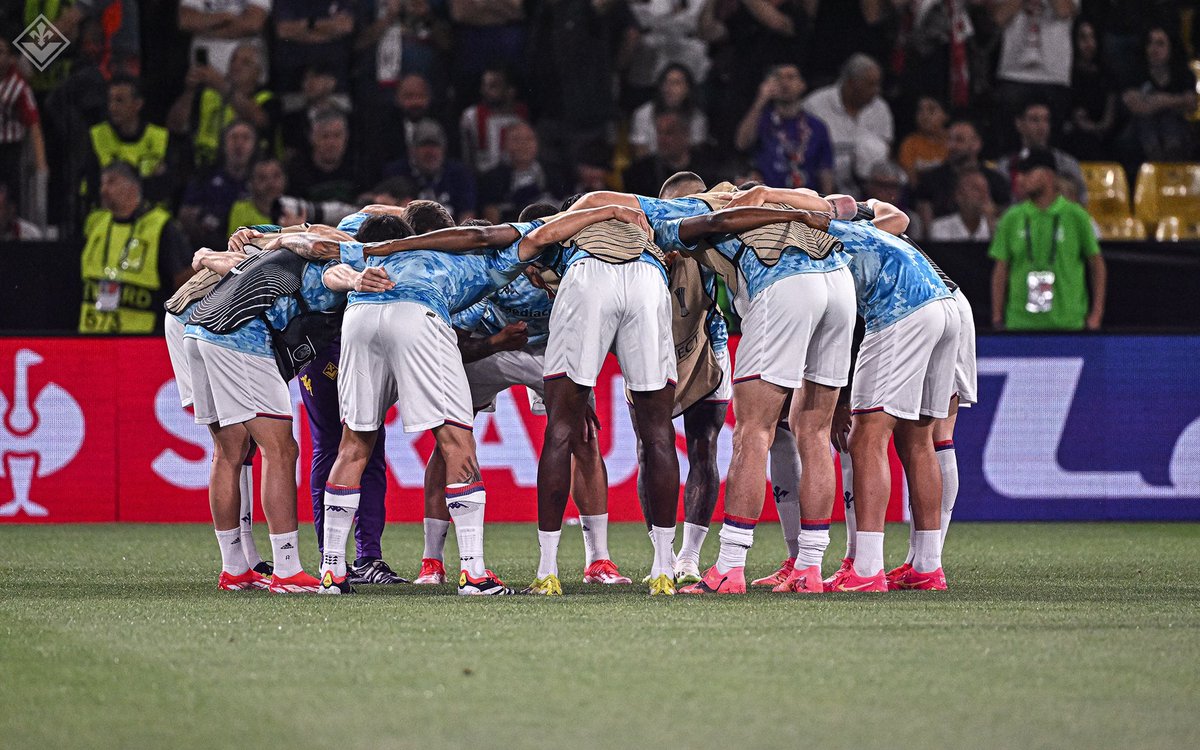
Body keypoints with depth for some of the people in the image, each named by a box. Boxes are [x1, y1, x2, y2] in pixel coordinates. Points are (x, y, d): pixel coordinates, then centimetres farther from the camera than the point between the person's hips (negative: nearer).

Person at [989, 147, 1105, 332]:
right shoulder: (1011, 219, 8)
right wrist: (997, 319, 5)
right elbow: (1001, 270, 11)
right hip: (1020, 322, 2)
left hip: (1068, 323, -2)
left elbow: (1097, 265, 6)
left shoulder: (1075, 216, 2)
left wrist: (1096, 314, 0)